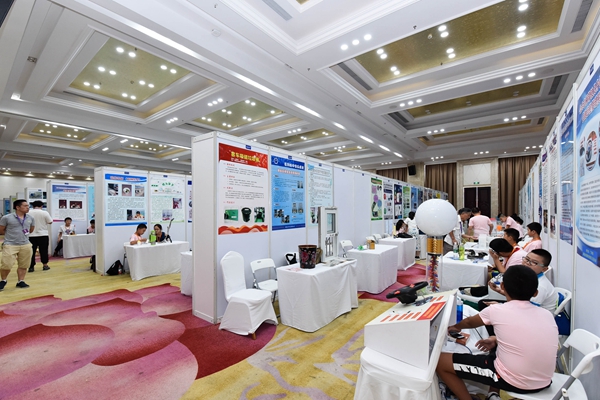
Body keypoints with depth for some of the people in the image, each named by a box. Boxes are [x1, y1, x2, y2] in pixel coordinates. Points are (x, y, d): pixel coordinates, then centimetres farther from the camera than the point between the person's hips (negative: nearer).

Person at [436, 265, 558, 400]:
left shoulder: (497, 310, -13)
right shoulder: (547, 315, 0)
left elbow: (470, 322, 7)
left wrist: (456, 327, 28)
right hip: (543, 383, 7)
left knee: (440, 361, -2)